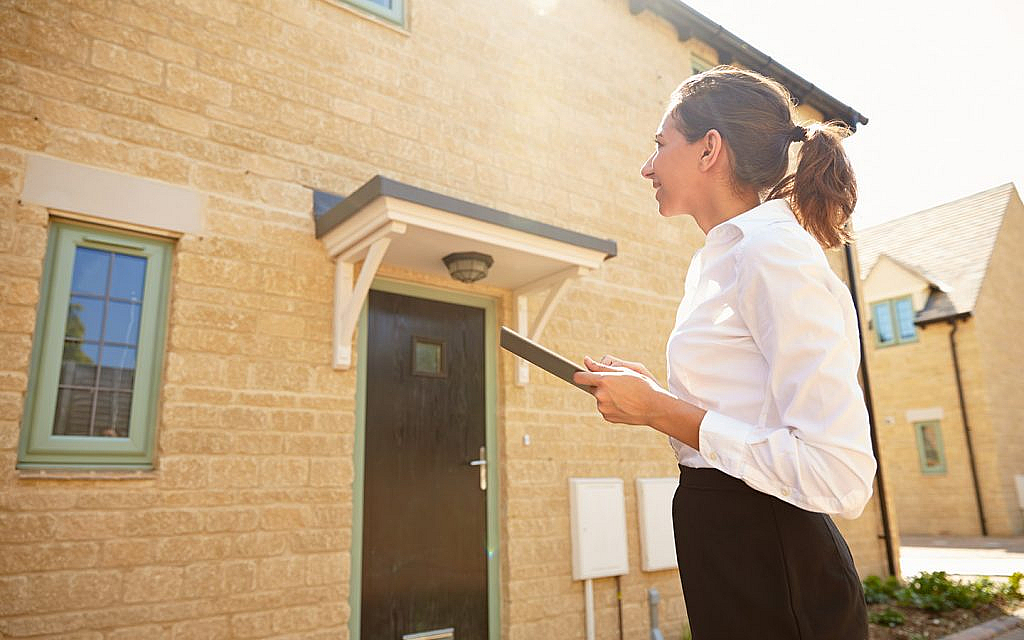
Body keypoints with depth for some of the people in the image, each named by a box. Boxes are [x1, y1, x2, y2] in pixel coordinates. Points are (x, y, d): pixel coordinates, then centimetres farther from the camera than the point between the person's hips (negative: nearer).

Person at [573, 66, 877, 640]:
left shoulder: (775, 253, -18)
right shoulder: (722, 259, 10)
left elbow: (841, 476, -24)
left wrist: (661, 411, -20)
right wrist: (653, 396, 3)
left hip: (773, 576, -9)